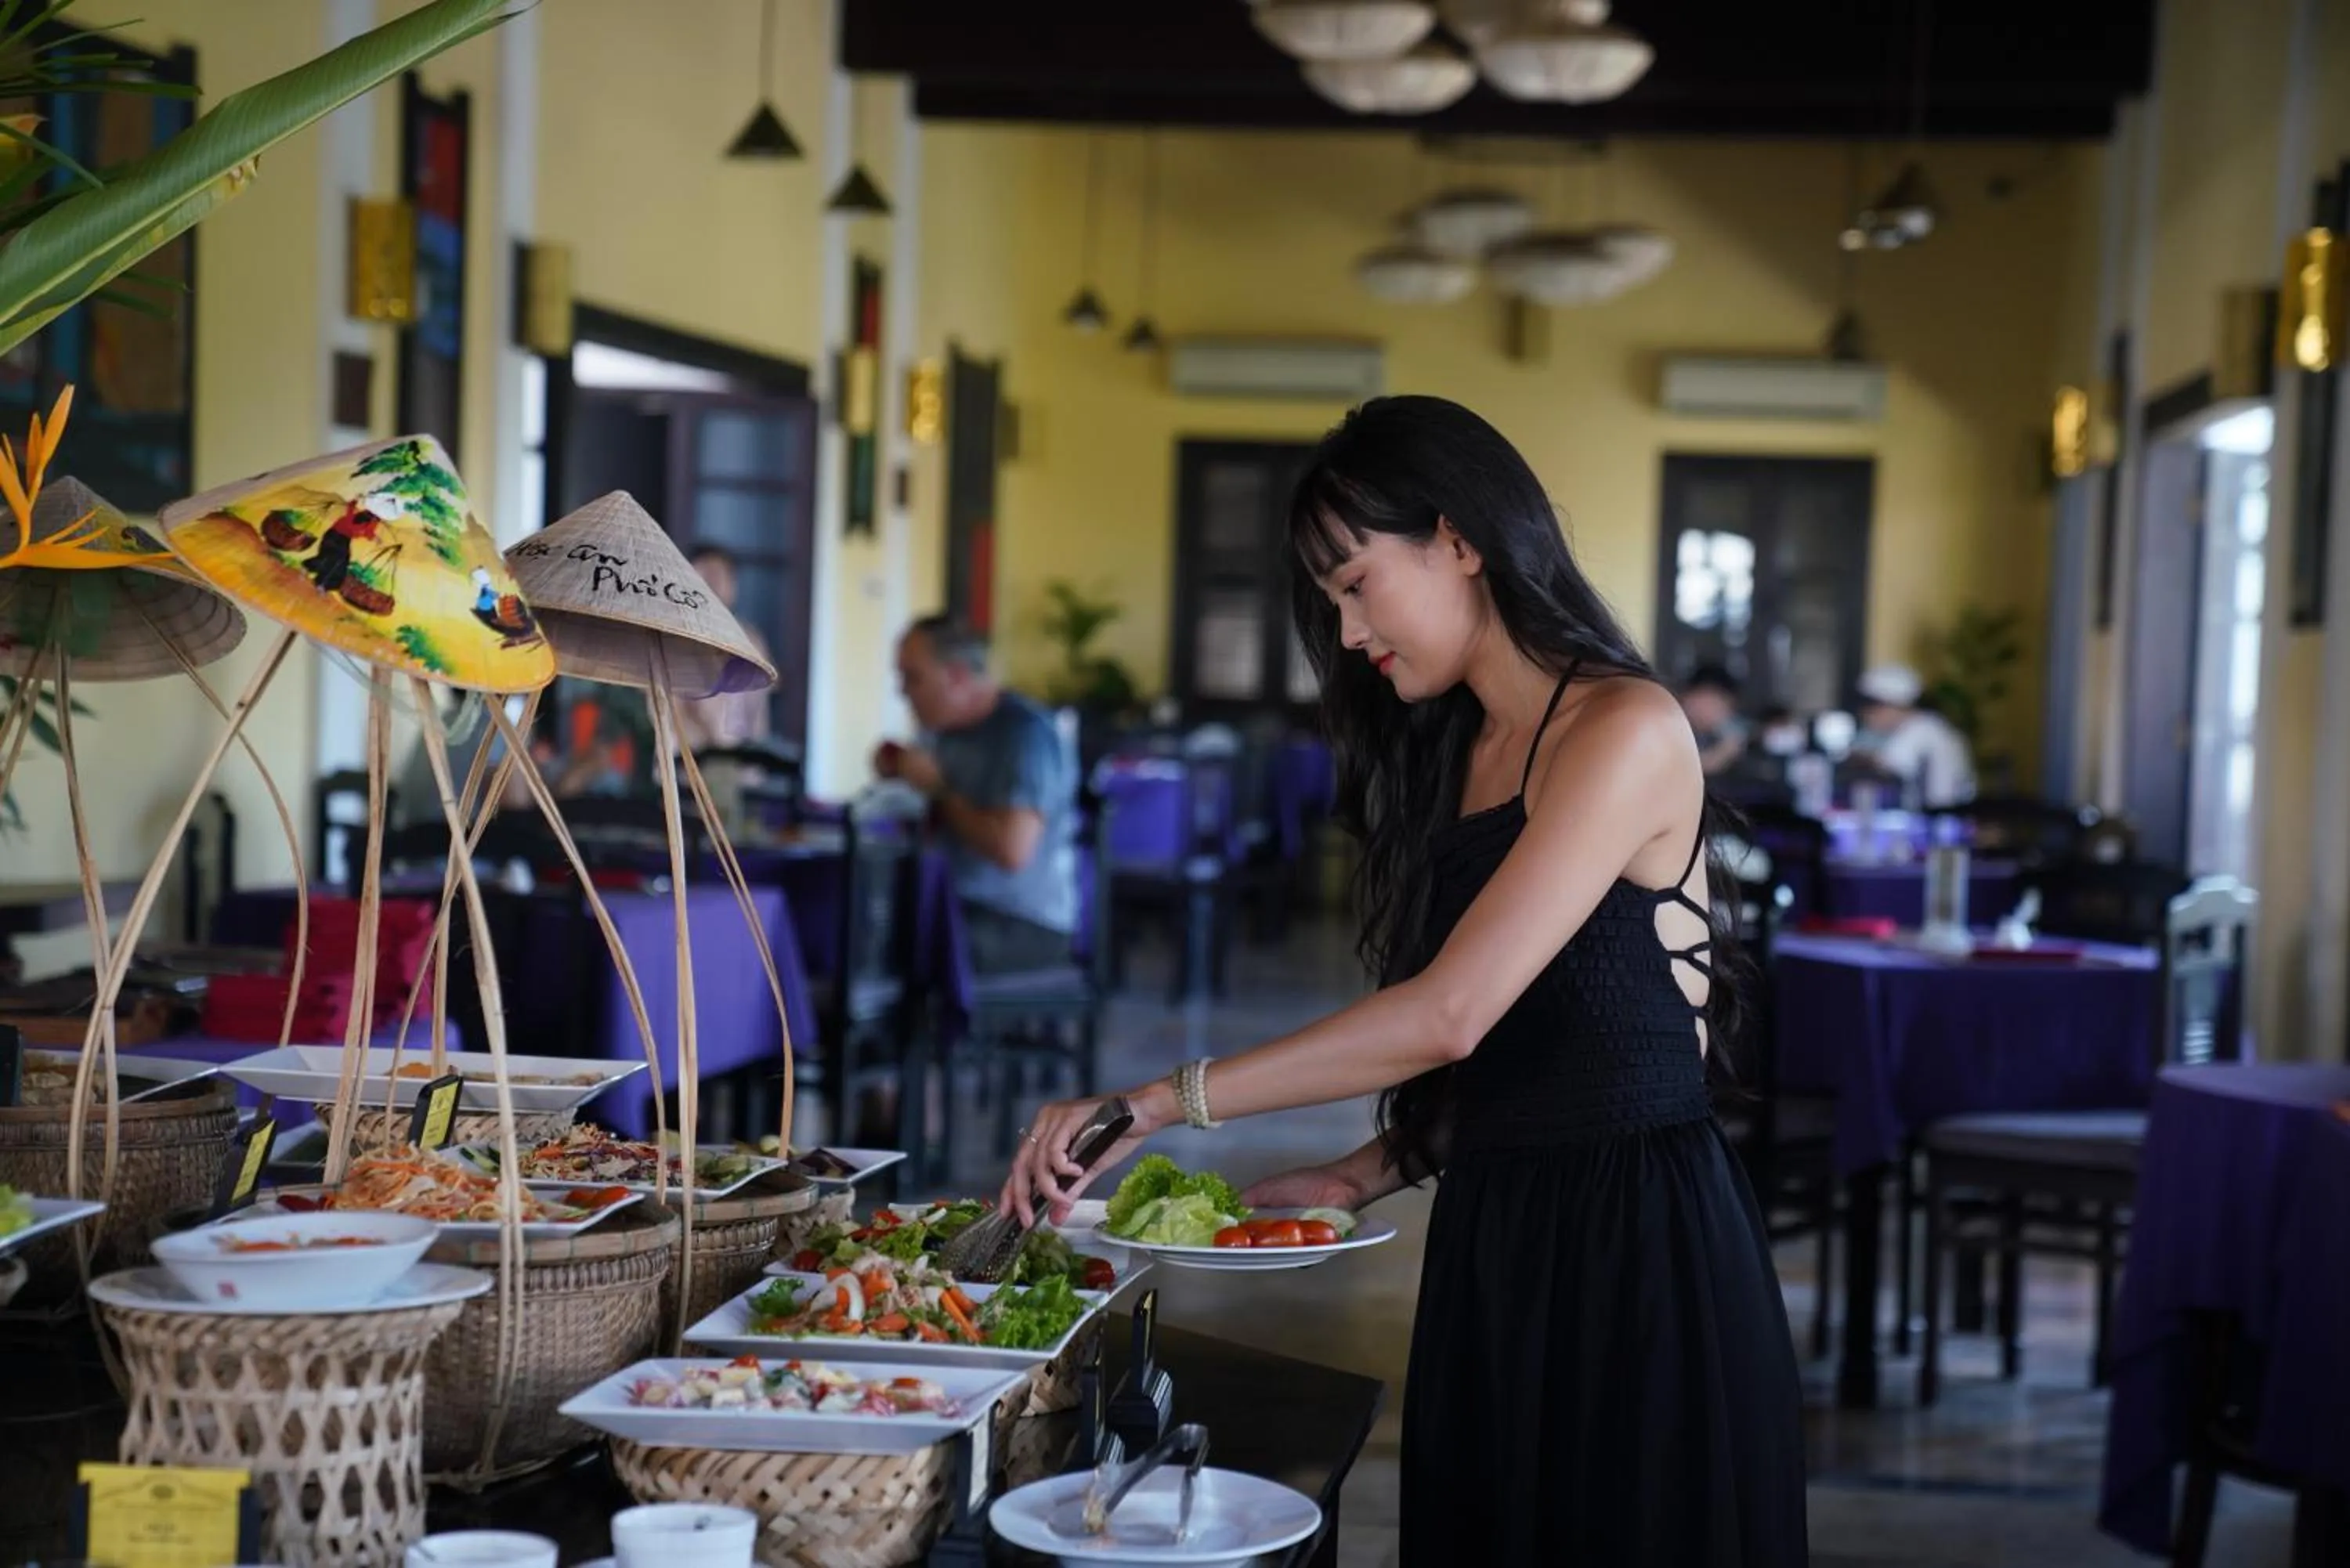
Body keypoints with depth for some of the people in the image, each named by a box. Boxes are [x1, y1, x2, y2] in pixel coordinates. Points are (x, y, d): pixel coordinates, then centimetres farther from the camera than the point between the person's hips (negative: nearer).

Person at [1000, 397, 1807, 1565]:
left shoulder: (1624, 731, -12)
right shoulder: (1456, 756, 15)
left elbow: (1452, 1016, -21)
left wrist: (1163, 1102, -20)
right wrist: (1363, 1176, -1)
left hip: (1634, 1241, -7)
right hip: (1486, 1241, 8)